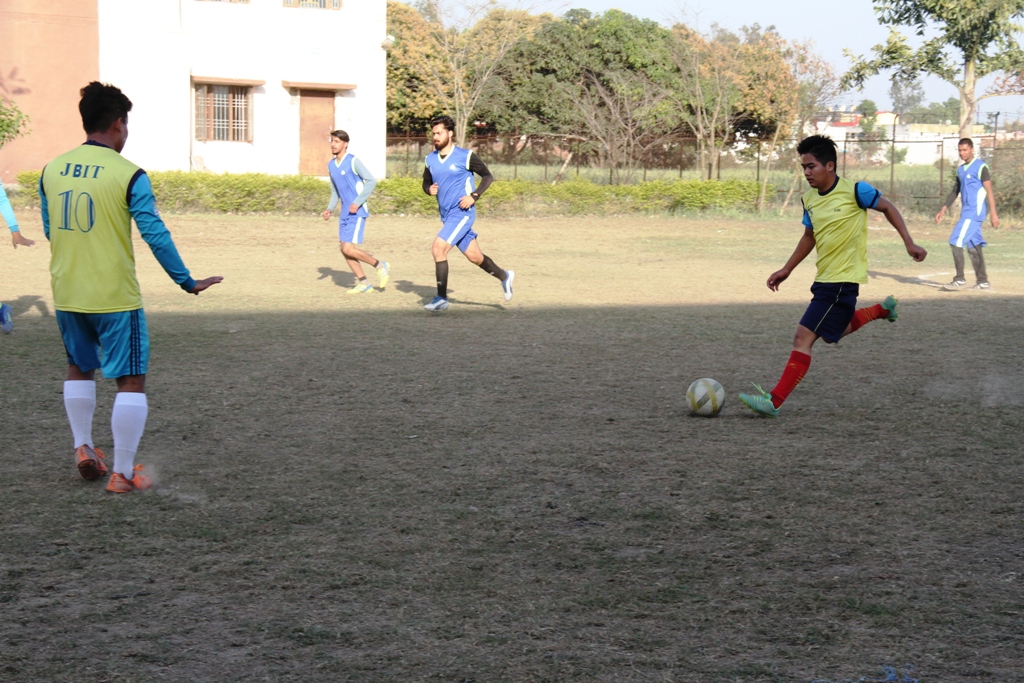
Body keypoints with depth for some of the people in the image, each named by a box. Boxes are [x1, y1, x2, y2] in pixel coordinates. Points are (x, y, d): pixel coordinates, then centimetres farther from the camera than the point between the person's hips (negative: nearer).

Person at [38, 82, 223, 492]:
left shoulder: (51, 171, 3)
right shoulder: (129, 175, -13)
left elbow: (49, 230, 14)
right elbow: (155, 235, -13)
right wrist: (187, 282, -4)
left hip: (67, 293, 5)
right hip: (115, 296, -5)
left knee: (79, 368, 27)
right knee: (131, 381, 4)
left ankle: (83, 449, 27)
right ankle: (123, 473, 3)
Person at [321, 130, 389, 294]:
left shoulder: (353, 162, -11)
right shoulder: (331, 165, 11)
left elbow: (371, 181, -16)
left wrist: (357, 202, -20)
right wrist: (330, 209, 7)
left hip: (357, 212, -8)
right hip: (345, 213, 8)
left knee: (349, 248, -14)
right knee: (345, 249, 4)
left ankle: (380, 266, 6)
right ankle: (363, 283, 13)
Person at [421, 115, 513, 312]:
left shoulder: (465, 156, -9)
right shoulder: (430, 159, 7)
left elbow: (488, 176, -2)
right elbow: (426, 182, 19)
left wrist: (474, 196, -14)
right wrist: (429, 189, -5)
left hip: (462, 213, -7)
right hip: (446, 215, 7)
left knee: (438, 249, -18)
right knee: (474, 256, 14)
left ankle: (441, 298, -10)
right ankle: (504, 276, 38)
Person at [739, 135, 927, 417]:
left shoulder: (855, 191, -14)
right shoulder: (809, 200, 6)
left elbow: (887, 208, 0)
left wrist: (909, 243, -4)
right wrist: (786, 270, 18)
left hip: (843, 280, -8)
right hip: (824, 278, 8)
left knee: (804, 336, -13)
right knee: (833, 332, 26)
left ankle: (774, 401, -13)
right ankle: (882, 309, 43)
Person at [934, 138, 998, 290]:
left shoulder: (981, 167, -8)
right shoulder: (960, 170, 15)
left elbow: (989, 191, -11)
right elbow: (955, 191, 22)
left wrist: (994, 214, -16)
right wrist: (944, 209, 16)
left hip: (975, 211, -8)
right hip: (966, 213, 8)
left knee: (956, 241, -13)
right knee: (973, 246, 9)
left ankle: (960, 279, -10)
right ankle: (983, 281, 15)